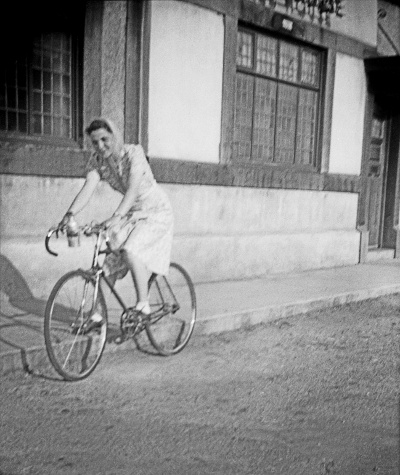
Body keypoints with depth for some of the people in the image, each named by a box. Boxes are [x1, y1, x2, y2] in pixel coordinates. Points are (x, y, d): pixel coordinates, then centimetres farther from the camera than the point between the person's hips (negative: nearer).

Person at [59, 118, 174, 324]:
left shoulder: (133, 153, -24)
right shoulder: (96, 161, -8)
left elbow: (133, 188, -38)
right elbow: (87, 189, -21)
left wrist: (116, 216, -52)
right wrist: (69, 214, -38)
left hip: (156, 212, -6)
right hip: (132, 213, 6)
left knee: (131, 251, -28)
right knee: (110, 259, -1)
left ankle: (143, 304, -12)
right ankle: (99, 313, 10)